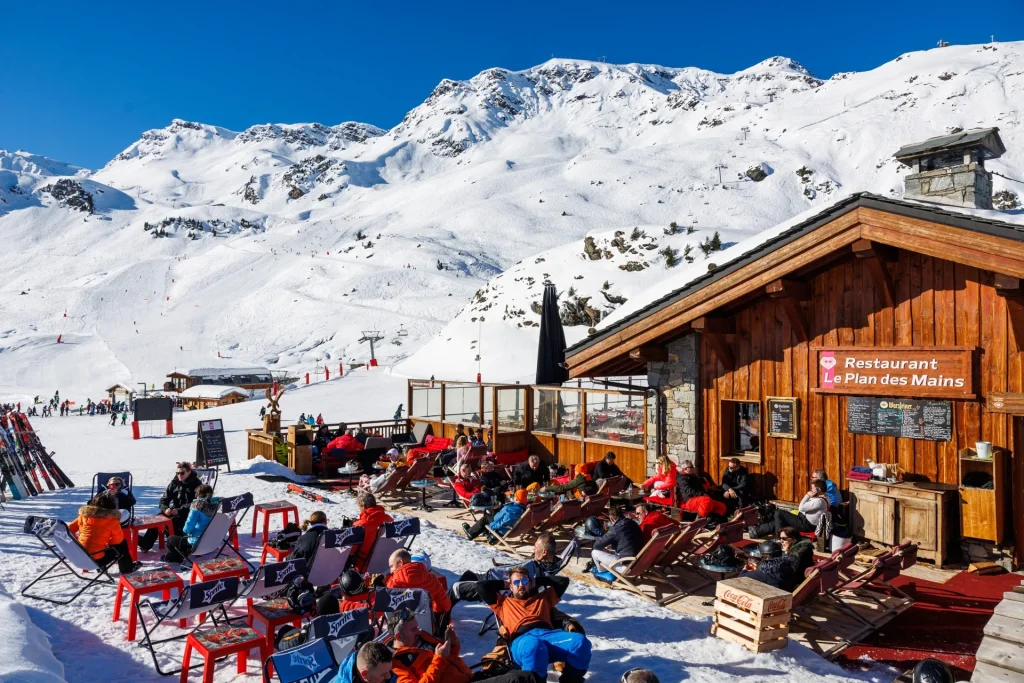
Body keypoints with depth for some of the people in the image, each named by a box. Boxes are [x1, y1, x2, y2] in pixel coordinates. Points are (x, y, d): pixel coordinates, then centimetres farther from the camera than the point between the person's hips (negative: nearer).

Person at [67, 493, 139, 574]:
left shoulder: (84, 515, 4)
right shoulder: (112, 519, -9)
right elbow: (118, 539, -1)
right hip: (96, 559, -6)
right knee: (121, 545, 20)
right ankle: (127, 568, 32)